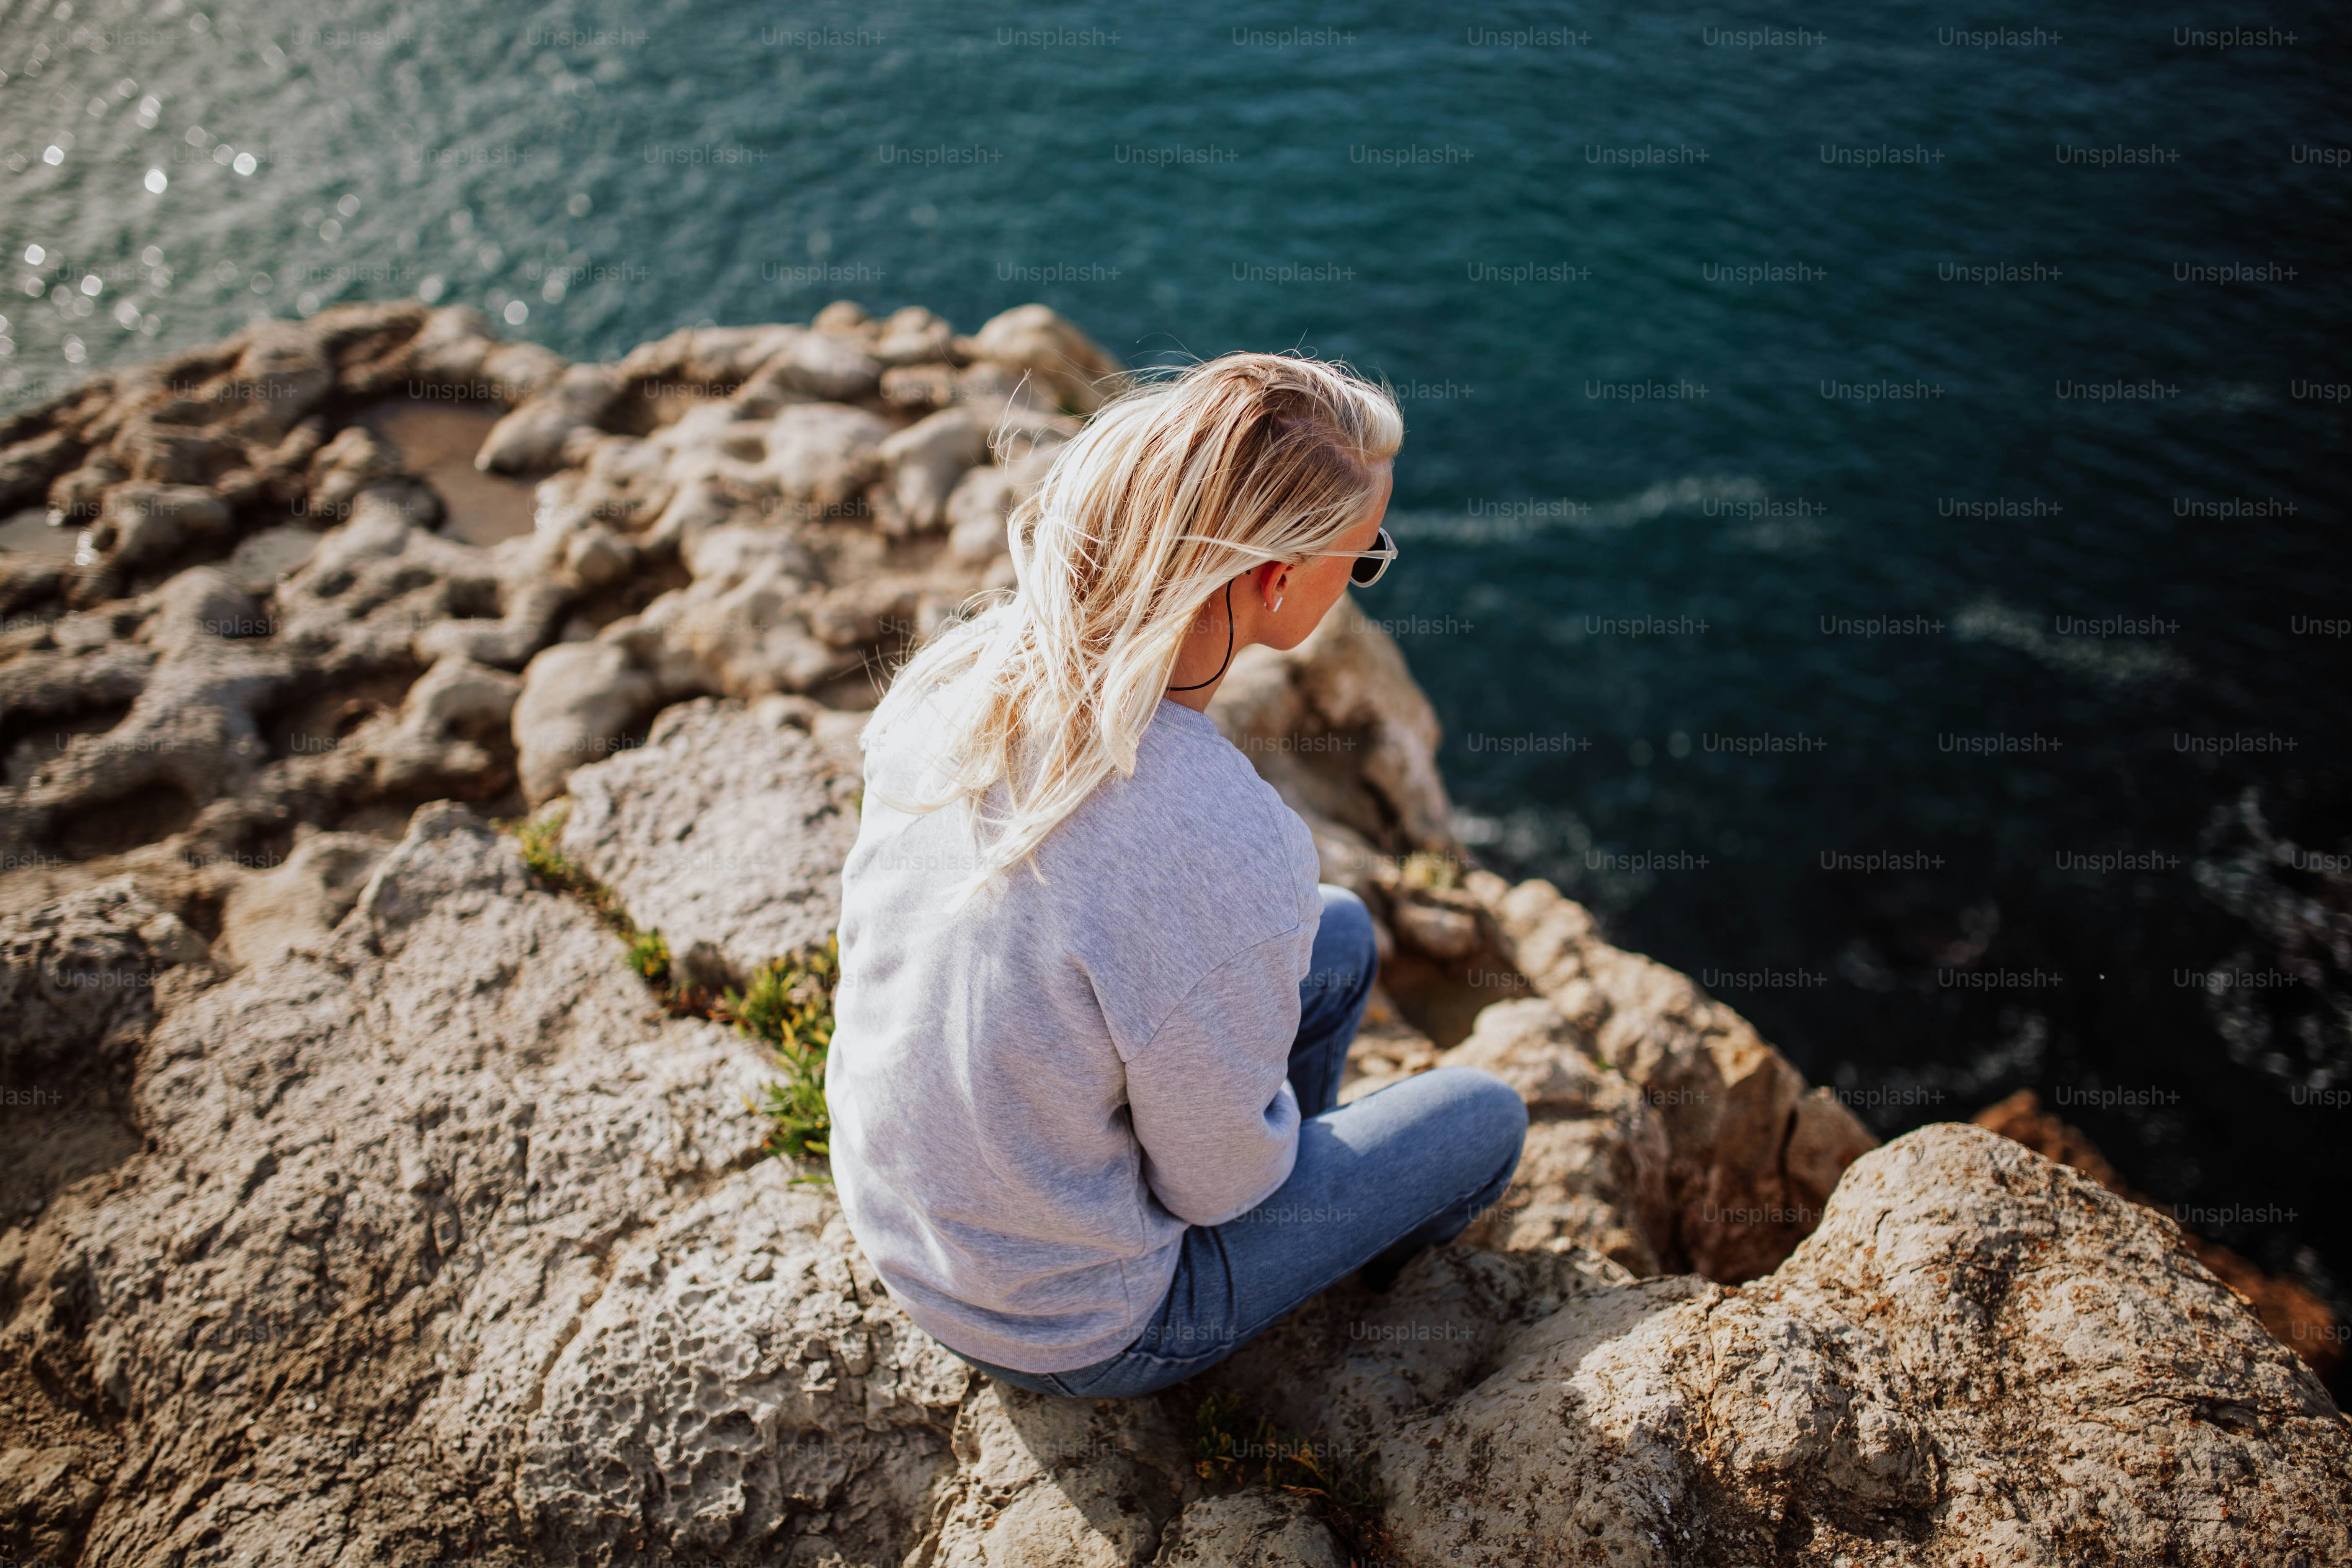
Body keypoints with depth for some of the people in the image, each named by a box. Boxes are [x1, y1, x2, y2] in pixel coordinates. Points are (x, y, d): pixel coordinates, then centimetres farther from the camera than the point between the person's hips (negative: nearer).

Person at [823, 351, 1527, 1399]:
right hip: (1070, 1330, -6)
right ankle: (1339, 1264, 46)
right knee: (1484, 1118, 12)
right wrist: (1271, 1137, 0)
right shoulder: (1228, 851, -39)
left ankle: (1312, 1203, 44)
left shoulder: (960, 666, -18)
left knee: (1339, 935, 16)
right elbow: (1214, 1179, -23)